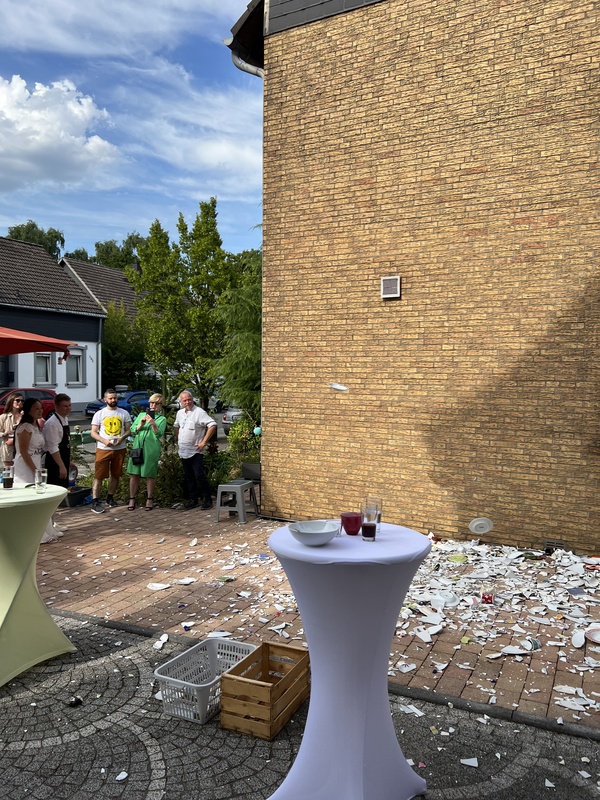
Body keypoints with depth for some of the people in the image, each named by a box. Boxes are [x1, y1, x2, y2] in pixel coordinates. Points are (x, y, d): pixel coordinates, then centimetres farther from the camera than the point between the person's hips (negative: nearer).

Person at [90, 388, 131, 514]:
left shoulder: (124, 413, 5)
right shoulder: (99, 414, 0)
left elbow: (128, 430, 6)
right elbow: (93, 433, -1)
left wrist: (122, 438, -15)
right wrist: (104, 440, -18)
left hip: (120, 449, 3)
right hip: (103, 449, -2)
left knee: (115, 475, 12)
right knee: (99, 476, -5)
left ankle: (110, 497, 26)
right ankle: (95, 501, -2)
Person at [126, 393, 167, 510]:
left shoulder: (162, 419, 7)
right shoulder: (141, 415, 17)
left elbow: (159, 434, -9)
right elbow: (132, 430, 9)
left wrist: (153, 424, -25)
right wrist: (141, 425, -8)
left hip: (152, 449, -2)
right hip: (137, 446, 3)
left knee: (150, 475, 4)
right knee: (134, 474, 3)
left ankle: (149, 499, 16)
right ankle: (132, 499, 12)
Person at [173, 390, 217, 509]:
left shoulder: (199, 412, -12)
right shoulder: (180, 413, 11)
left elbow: (213, 425, -20)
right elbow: (176, 427, 28)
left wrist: (204, 442, -20)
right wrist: (178, 440, 16)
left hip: (195, 451, -7)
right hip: (183, 451, 7)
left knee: (199, 476, -9)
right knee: (188, 477, 13)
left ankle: (207, 499, 1)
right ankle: (192, 499, 22)